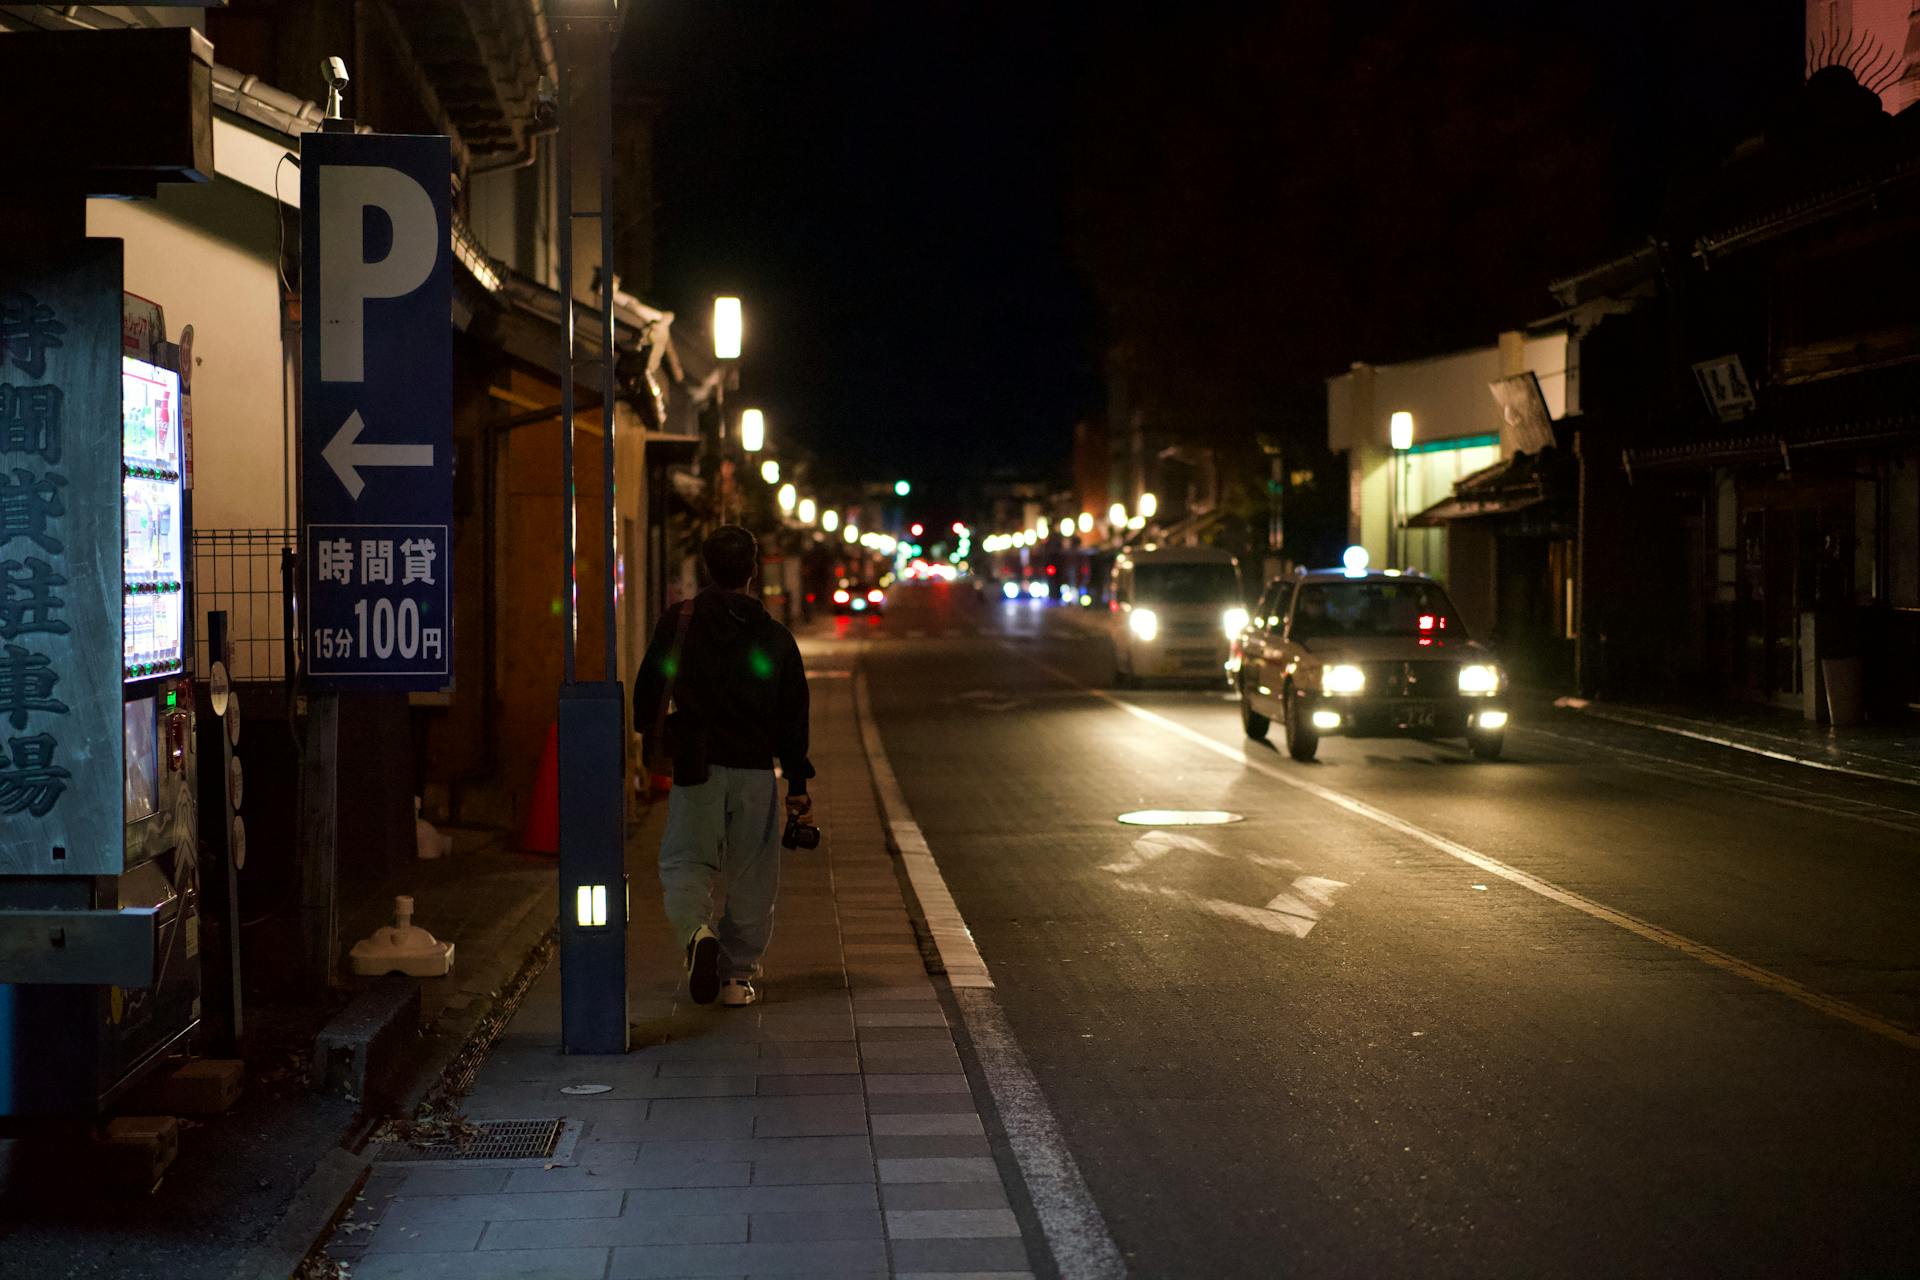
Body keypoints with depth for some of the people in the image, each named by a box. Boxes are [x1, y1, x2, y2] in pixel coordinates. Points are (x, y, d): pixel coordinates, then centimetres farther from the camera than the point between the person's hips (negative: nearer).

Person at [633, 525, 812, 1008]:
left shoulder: (679, 621, -2)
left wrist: (648, 736, 20)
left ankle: (696, 931, -24)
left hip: (696, 765, -1)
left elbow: (649, 691, 2)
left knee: (686, 861, 5)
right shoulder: (776, 638, 2)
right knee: (751, 876, 11)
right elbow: (793, 718, 4)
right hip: (755, 769, 1)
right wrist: (798, 785, 9)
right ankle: (738, 974, 15)